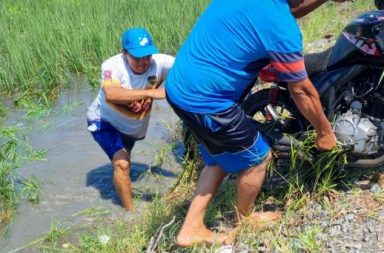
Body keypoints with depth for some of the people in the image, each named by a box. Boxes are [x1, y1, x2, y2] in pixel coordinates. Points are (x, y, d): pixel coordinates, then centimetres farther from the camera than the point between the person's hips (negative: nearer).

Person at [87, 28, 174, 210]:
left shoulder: (159, 62, -28)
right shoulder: (113, 66, -36)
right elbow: (111, 95, -55)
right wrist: (150, 93, -61)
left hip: (133, 126, 5)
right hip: (104, 121, -4)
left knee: (123, 161, 26)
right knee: (122, 163, -21)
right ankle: (130, 211, -3)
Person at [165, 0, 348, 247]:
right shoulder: (282, 28, -20)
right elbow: (302, 91, -7)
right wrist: (325, 131, 8)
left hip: (179, 87, 9)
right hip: (204, 99, -9)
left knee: (220, 159, 25)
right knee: (258, 157, 12)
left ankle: (191, 229, 29)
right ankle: (244, 218, 36)